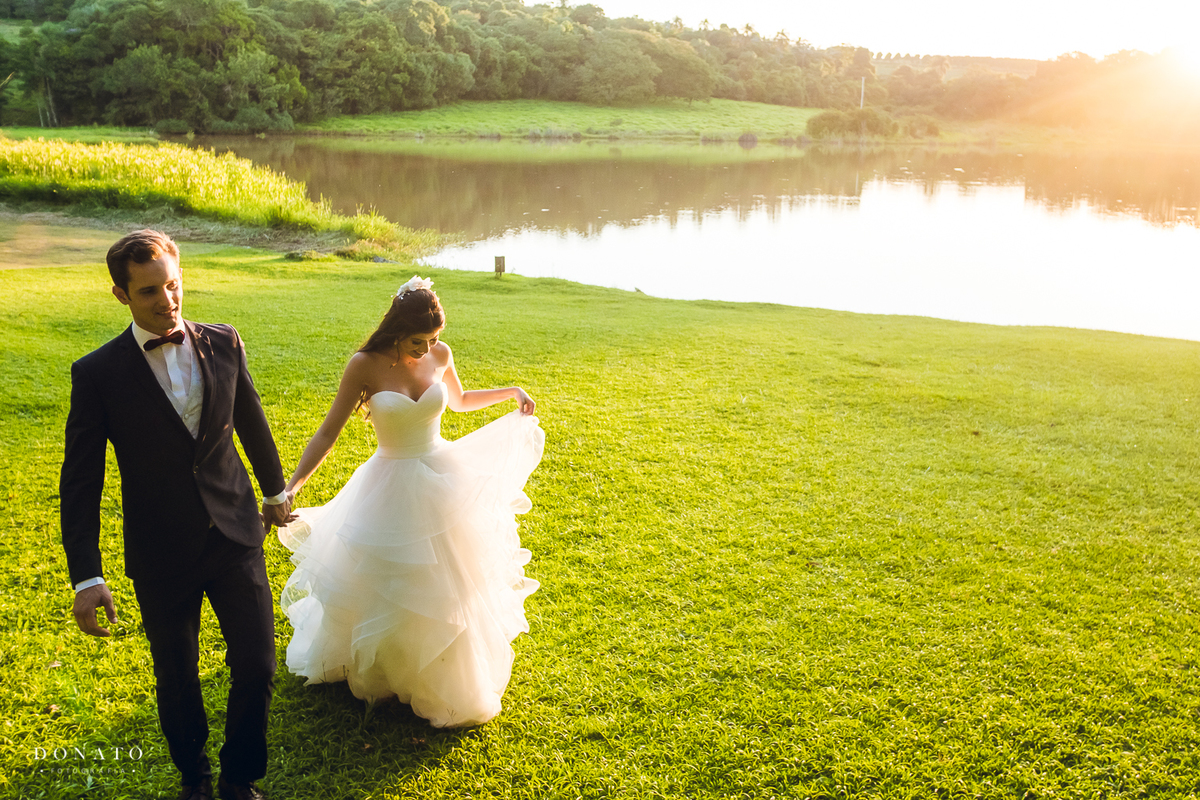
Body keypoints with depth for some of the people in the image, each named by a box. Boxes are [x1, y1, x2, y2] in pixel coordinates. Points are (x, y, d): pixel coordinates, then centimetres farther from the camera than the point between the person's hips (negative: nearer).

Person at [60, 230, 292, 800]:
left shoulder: (223, 345, -3)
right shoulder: (97, 374, -11)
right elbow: (80, 482, -8)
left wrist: (275, 490, 25)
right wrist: (86, 577, -13)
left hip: (235, 536, 2)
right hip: (161, 555, -1)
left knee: (257, 668, 3)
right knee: (177, 682, 14)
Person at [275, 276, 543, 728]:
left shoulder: (439, 355, -5)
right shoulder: (366, 365, -17)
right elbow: (329, 431, -14)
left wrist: (510, 391, 5)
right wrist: (290, 487, -23)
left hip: (444, 482, 3)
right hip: (391, 491, -3)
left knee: (448, 593, 15)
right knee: (382, 593, 10)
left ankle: (450, 683, 38)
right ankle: (376, 670, 39)